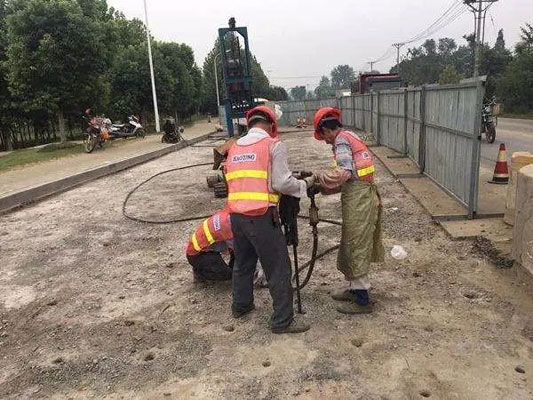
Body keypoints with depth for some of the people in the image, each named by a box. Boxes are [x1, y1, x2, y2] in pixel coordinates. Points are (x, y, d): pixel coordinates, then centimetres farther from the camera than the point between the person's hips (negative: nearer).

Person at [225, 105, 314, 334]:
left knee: (242, 262, 24)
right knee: (278, 269, 4)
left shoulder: (234, 148, 15)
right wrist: (305, 184, 4)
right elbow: (282, 183, -11)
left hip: (236, 215, 7)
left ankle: (241, 306, 41)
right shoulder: (273, 145, -4)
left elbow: (233, 181, 14)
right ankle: (283, 321, 12)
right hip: (261, 217, -7)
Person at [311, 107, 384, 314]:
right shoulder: (349, 137, 19)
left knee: (356, 248, -1)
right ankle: (355, 289, 32)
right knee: (353, 245, 19)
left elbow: (344, 172, -24)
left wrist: (318, 176, -12)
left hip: (358, 200, -10)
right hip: (360, 196, 10)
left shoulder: (341, 140, -10)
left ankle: (362, 301, 9)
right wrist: (322, 187, 14)